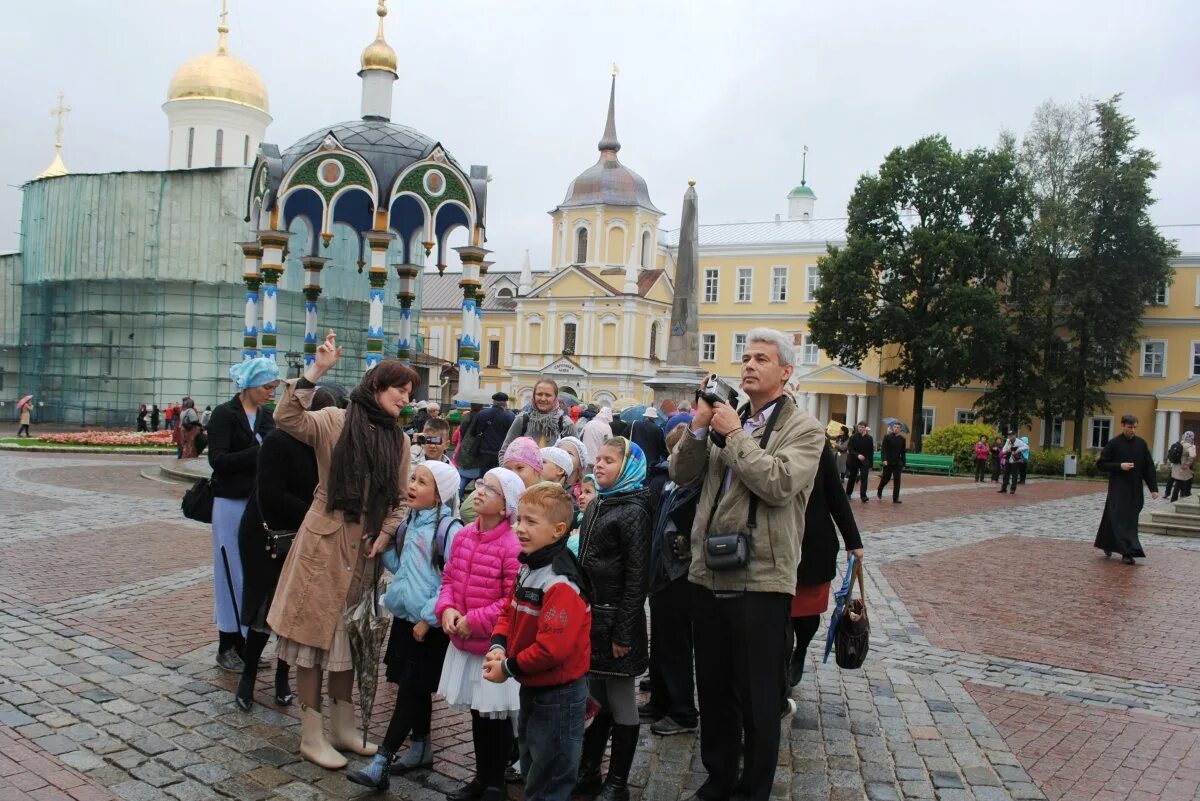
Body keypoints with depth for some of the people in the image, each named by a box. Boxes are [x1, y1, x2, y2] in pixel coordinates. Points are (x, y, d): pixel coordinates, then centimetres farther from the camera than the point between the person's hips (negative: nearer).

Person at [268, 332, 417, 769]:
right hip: (324, 542, -5)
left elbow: (400, 498, 12)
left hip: (364, 549, 6)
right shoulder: (334, 421, -7)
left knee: (348, 635, 16)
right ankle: (312, 735, 16)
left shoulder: (398, 438, 8)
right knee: (314, 633, 3)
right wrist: (315, 371, -29)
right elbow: (287, 418, -24)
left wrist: (384, 536, -2)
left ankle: (343, 726, 31)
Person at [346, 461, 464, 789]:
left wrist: (429, 617, -17)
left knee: (411, 689, -2)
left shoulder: (449, 528, -17)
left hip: (429, 625, -8)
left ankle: (381, 762, 1)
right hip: (405, 616, 8)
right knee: (416, 688, 17)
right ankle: (421, 749, 32)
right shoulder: (410, 523, 9)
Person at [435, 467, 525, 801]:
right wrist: (446, 609, -8)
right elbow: (449, 578, 11)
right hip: (464, 643, 7)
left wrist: (474, 621, -20)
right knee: (477, 713, 20)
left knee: (496, 717, 9)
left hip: (495, 646, -7)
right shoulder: (463, 536, 3)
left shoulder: (512, 546, -21)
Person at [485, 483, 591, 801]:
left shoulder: (561, 583, -28)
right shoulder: (527, 568, 4)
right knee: (532, 768, 27)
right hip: (531, 687, 10)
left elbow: (553, 647, -33)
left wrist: (509, 668, -20)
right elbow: (509, 612, 12)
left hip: (558, 694, -9)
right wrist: (498, 647, -7)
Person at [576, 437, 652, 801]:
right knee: (595, 697, 16)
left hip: (616, 617, -7)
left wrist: (623, 633, -18)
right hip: (590, 613, 8)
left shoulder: (633, 512, -13)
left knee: (620, 702, 4)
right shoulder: (597, 505, 11)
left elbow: (637, 577, -16)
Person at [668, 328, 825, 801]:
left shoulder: (803, 428, -6)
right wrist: (699, 427, -8)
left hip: (761, 580, -5)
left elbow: (779, 483, -23)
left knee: (757, 698, 8)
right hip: (708, 575, 6)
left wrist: (734, 433, -16)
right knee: (713, 690, 19)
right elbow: (680, 474, 6)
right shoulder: (726, 417, 10)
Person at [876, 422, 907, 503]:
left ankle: (895, 498, -5)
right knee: (885, 478, 7)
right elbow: (883, 449, -7)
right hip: (888, 462, -2)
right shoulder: (887, 437, -2)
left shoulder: (902, 439, 7)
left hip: (898, 463, 2)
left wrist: (903, 464, 10)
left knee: (897, 480, -5)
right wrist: (884, 459, -19)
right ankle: (879, 491, 35)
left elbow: (903, 452, 11)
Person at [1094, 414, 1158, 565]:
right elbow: (1100, 464, -4)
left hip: (1135, 490, 4)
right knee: (1120, 519, -10)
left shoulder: (1141, 443, 3)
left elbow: (1149, 467, 6)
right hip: (1118, 488, -4)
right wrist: (1119, 466, -17)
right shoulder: (1114, 444, -6)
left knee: (1131, 518, 11)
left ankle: (1106, 544, 27)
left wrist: (1153, 488, 2)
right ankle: (1128, 552, -11)